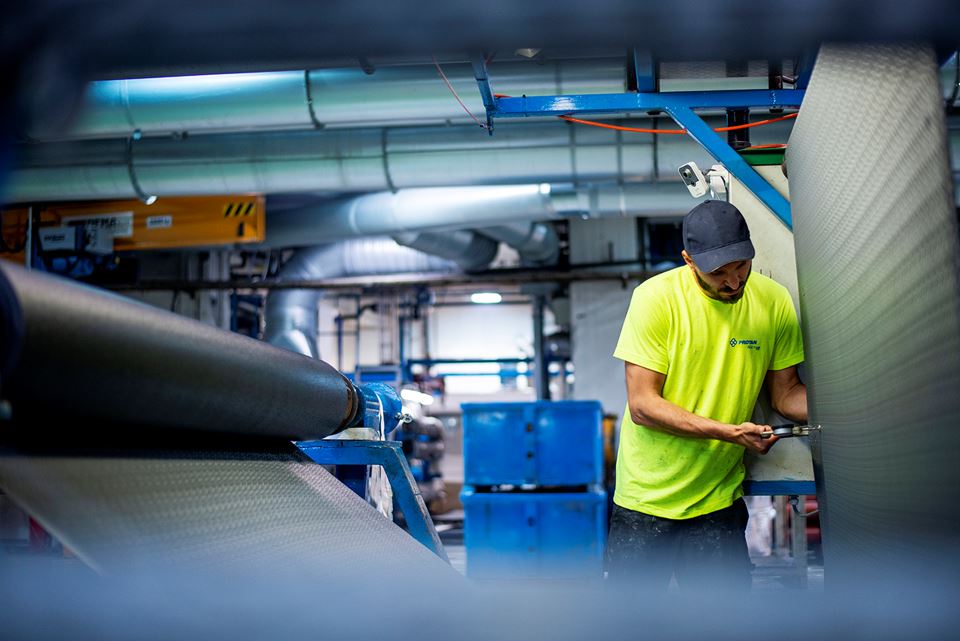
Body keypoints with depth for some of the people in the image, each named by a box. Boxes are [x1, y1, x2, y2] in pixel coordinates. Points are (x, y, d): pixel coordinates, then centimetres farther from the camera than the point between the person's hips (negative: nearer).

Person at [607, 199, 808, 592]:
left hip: (718, 502, 3)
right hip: (647, 496, -2)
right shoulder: (656, 298, -14)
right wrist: (730, 432, -23)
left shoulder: (774, 302, -2)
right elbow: (642, 405, -16)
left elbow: (785, 393, 7)